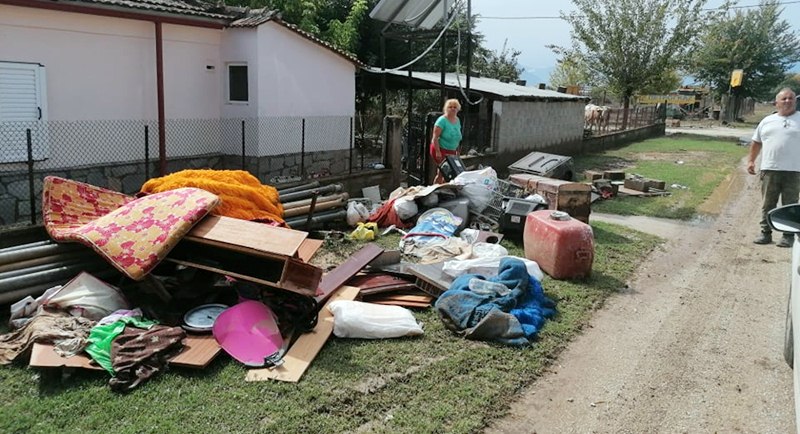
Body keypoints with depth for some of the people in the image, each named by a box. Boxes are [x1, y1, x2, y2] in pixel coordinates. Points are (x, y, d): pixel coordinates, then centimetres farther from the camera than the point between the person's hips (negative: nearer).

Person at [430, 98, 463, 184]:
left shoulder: (457, 120, 9)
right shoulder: (442, 120, -14)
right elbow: (435, 137, -18)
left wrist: (457, 151, 17)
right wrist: (438, 152, -24)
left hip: (451, 151, 7)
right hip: (441, 149, -7)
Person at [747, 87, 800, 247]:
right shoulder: (767, 121, 12)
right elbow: (756, 142, 18)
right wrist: (751, 160, 11)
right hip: (769, 169, 2)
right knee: (768, 204, 7)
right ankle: (766, 232, 14)